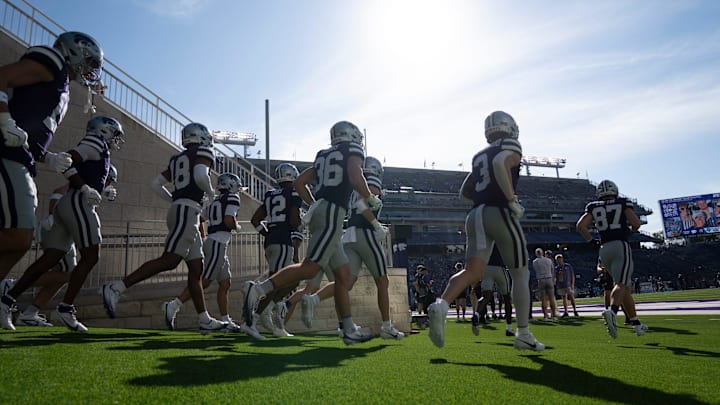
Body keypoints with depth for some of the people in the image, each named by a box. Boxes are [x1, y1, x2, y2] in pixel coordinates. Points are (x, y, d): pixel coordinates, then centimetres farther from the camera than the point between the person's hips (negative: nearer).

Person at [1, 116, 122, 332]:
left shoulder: (97, 151, 26)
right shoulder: (97, 143, -1)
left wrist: (103, 194, 17)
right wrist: (86, 188, -17)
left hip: (65, 204, 9)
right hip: (78, 203, -9)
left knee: (49, 260, 6)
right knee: (90, 256, -7)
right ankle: (66, 308, -6)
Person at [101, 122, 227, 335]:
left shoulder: (178, 159, 25)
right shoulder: (203, 152, 2)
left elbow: (156, 184, 22)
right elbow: (200, 176, -19)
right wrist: (211, 192, -1)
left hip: (177, 209, 9)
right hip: (187, 211, -9)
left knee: (196, 268, 6)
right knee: (169, 260, -15)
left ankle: (205, 320, 6)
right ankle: (116, 288, -16)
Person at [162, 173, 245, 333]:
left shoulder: (214, 202, 21)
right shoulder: (233, 198, -3)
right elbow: (228, 221, -17)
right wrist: (237, 227, 3)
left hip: (210, 242, 9)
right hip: (218, 244, -9)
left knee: (225, 283, 10)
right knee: (203, 281, -9)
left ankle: (225, 320, 11)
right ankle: (173, 306, -9)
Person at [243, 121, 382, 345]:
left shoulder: (323, 155, 25)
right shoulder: (353, 150, 5)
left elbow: (299, 182, 23)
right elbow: (355, 177, -15)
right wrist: (369, 198, 1)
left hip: (318, 212, 9)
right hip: (332, 213, -9)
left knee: (344, 275, 9)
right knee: (310, 268, -14)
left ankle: (349, 330, 10)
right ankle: (260, 289, -19)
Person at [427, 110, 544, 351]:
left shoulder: (479, 156, 23)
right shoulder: (511, 147, 4)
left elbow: (464, 192, 24)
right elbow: (500, 163, -20)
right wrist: (512, 199, -15)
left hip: (476, 215, 6)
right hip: (500, 214, -6)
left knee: (472, 272, 0)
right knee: (520, 273, 7)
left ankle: (441, 305, -27)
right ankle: (523, 335, 12)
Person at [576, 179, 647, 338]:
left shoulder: (593, 207, 13)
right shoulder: (623, 203, 7)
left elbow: (580, 225, 1)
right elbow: (636, 223, -2)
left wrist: (591, 240, 14)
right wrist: (630, 229, 20)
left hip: (604, 249, 4)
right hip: (620, 246, -4)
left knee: (625, 286, 15)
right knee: (621, 284, -15)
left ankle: (636, 323, 19)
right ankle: (612, 311, -43)